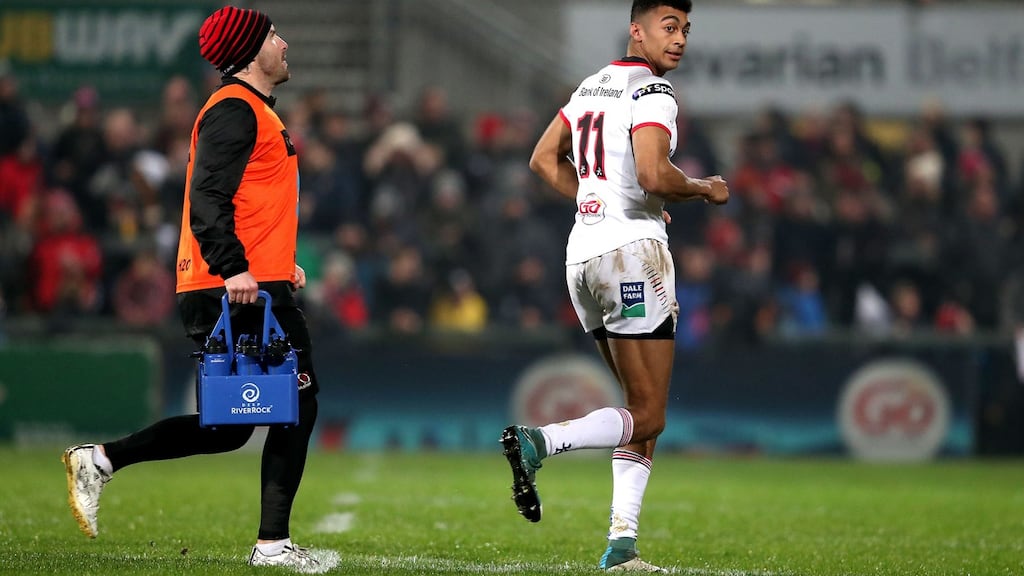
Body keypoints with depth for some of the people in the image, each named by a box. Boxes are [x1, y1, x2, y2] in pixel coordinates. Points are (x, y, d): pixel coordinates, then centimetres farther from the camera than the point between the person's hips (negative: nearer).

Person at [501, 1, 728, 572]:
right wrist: (705, 190, -4)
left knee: (643, 408, 13)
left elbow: (544, 160, 22)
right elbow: (654, 174, -23)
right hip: (633, 252, -9)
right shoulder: (651, 92, -10)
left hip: (583, 252, 9)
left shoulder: (593, 85, 16)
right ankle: (538, 442, -23)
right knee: (648, 417, -4)